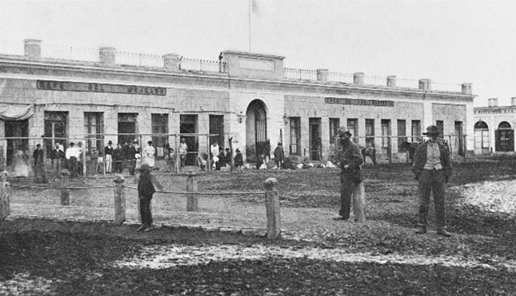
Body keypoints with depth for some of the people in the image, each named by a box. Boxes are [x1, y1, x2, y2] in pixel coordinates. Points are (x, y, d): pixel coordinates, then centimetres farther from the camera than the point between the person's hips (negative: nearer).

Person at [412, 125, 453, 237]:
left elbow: (448, 165, 10)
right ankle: (422, 227, 7)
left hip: (439, 175, 1)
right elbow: (416, 165, 5)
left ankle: (441, 228, 3)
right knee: (423, 202, -1)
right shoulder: (421, 148, 1)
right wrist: (419, 177, -3)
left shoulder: (443, 148, 5)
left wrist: (445, 178, 1)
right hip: (425, 174, -1)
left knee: (440, 202, -1)